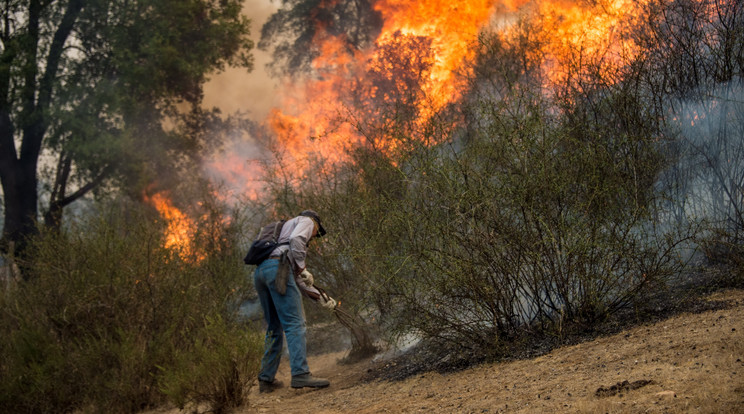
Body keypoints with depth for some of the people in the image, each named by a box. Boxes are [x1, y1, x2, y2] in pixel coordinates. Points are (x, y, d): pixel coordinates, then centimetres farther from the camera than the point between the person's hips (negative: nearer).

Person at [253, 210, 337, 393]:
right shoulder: (306, 221, 17)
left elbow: (299, 281, 35)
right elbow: (296, 239, -10)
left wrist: (320, 297, 31)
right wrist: (302, 268, -9)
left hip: (260, 272, 9)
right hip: (277, 267, -9)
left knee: (274, 327, 14)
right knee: (295, 323, -12)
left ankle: (266, 379, 13)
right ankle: (300, 374, -21)